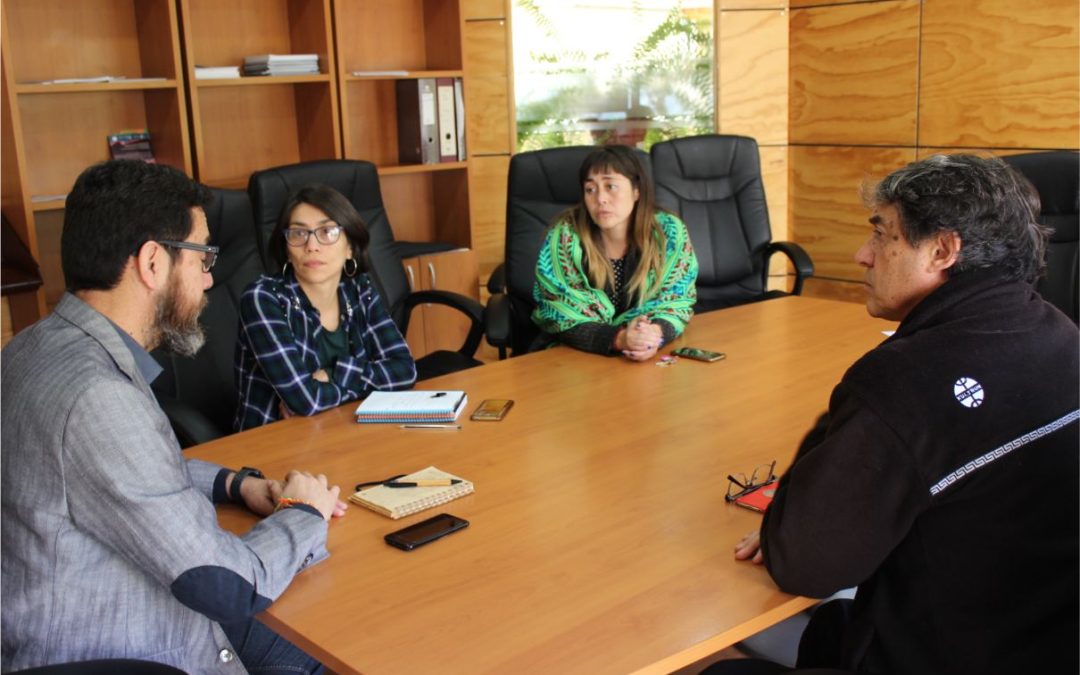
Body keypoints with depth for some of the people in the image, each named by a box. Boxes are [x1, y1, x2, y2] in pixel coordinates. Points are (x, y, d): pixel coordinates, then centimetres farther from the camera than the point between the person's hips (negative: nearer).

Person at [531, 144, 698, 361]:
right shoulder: (564, 238, -13)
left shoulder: (670, 233, -7)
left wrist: (655, 333, -25)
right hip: (574, 354, -1)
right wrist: (619, 339, -31)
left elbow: (676, 302, -2)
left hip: (652, 354, 1)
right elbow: (563, 318, -13)